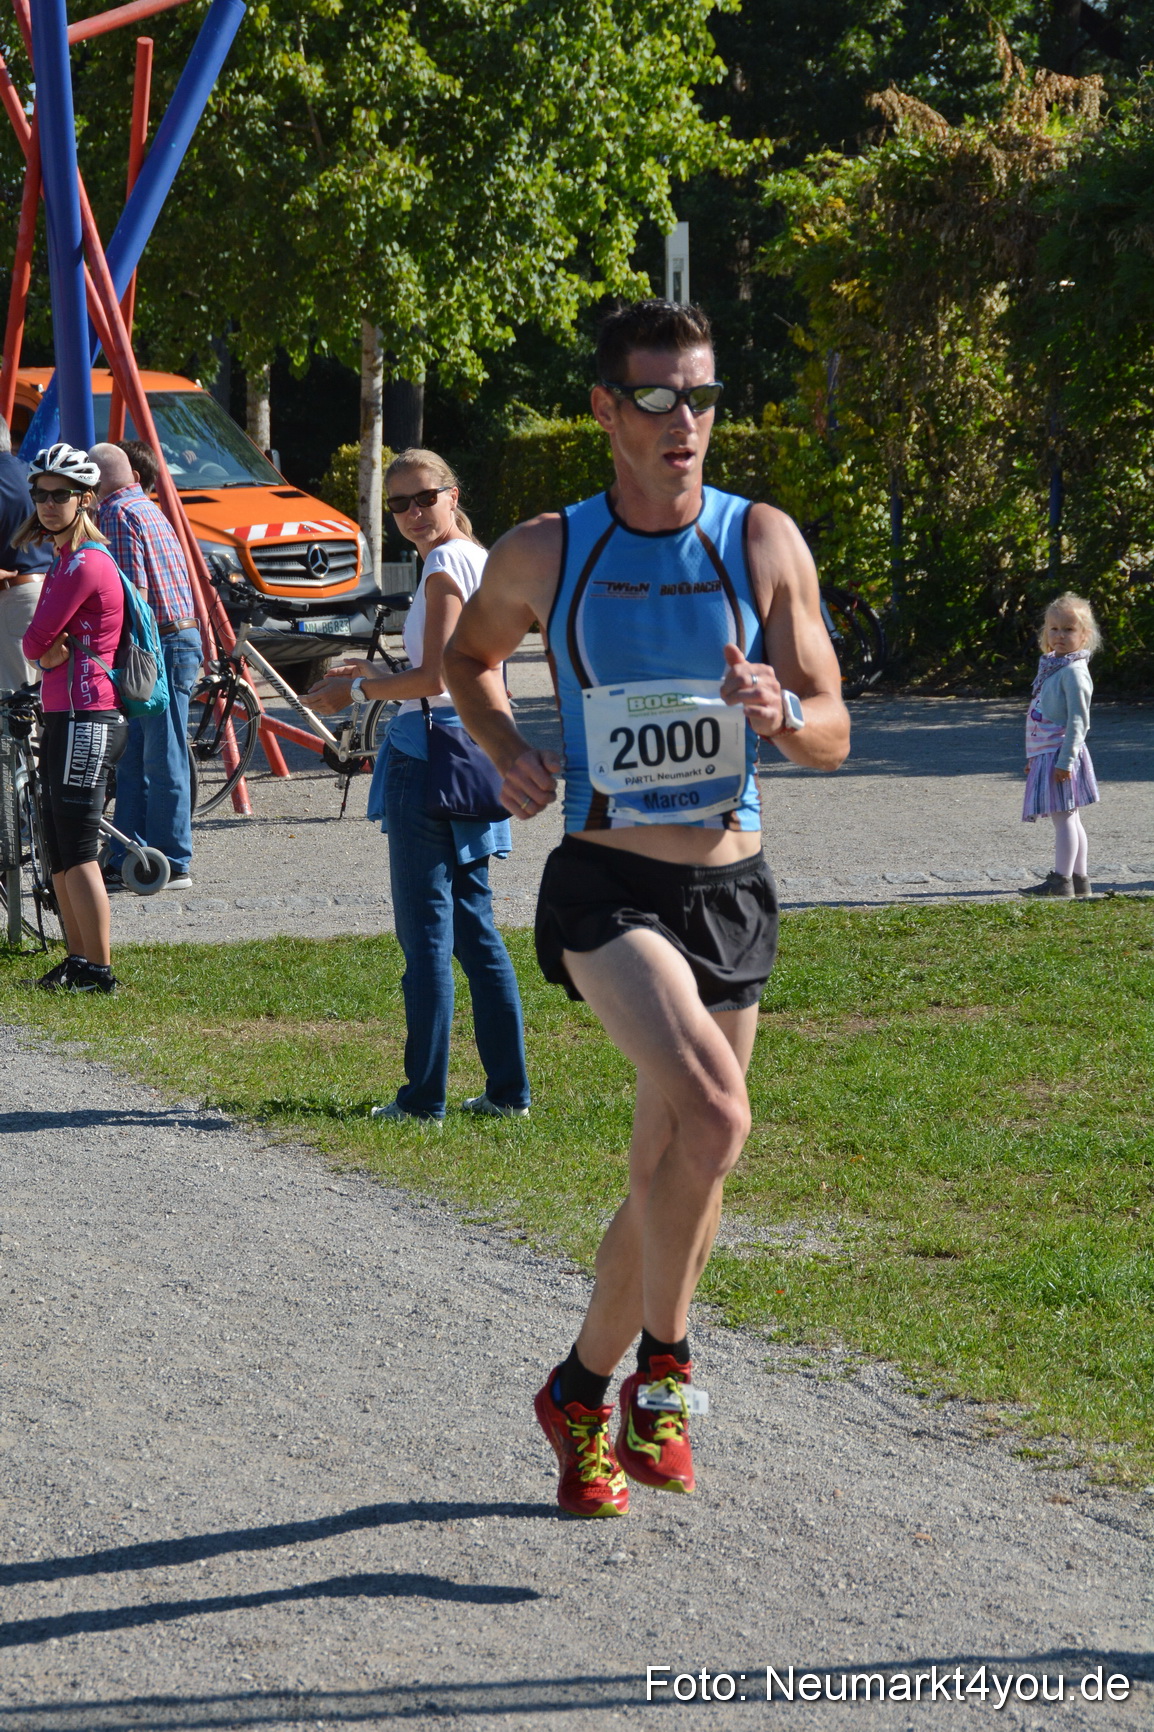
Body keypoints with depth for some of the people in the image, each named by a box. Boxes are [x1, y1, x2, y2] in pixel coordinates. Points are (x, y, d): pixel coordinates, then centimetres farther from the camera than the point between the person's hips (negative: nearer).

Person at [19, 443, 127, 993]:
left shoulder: (85, 564, -15)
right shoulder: (66, 558, 18)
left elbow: (34, 642, -15)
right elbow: (39, 644, 16)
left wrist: (45, 648, 8)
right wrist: (50, 653, -6)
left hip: (86, 720, -10)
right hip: (65, 718, 10)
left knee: (77, 853, -9)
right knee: (58, 853, 14)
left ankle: (99, 969, -7)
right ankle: (79, 962, 20)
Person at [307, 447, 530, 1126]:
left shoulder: (444, 565, -12)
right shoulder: (482, 560, 16)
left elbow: (435, 677, -18)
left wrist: (357, 689, -6)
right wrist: (377, 676, 22)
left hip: (431, 754, -9)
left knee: (427, 930, -6)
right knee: (473, 925, 13)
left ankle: (425, 1096, -5)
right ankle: (509, 1088, 14)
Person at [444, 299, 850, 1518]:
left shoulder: (764, 544, 0)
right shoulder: (542, 556, -3)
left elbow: (834, 735, 2)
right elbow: (469, 656, 18)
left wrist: (781, 715, -21)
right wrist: (507, 753, -1)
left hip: (730, 891, 3)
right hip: (606, 886, -3)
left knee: (671, 1168, 11)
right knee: (711, 1114, -27)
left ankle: (583, 1392, 33)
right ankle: (661, 1368, -10)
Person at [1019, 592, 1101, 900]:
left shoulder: (1073, 672, -14)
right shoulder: (1053, 667, 16)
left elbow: (1078, 720, -19)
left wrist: (1065, 759, -23)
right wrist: (1033, 757, 24)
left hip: (1061, 754, -10)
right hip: (1046, 755, 10)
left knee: (1064, 817, -8)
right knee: (1069, 818, 12)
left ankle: (1061, 880, -7)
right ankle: (1079, 879, 17)